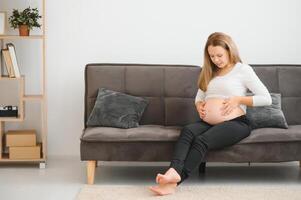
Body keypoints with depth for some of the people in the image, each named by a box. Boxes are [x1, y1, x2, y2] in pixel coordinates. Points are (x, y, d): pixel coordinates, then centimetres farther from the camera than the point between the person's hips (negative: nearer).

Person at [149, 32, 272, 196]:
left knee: (202, 141, -33)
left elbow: (266, 99, -2)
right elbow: (199, 97, 28)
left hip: (235, 123, -5)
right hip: (208, 123, 5)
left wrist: (238, 99, -10)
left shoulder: (243, 70, 4)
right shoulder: (209, 72, 21)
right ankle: (174, 171, -51)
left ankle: (175, 181, -45)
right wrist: (199, 106, 4)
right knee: (187, 130, -30)